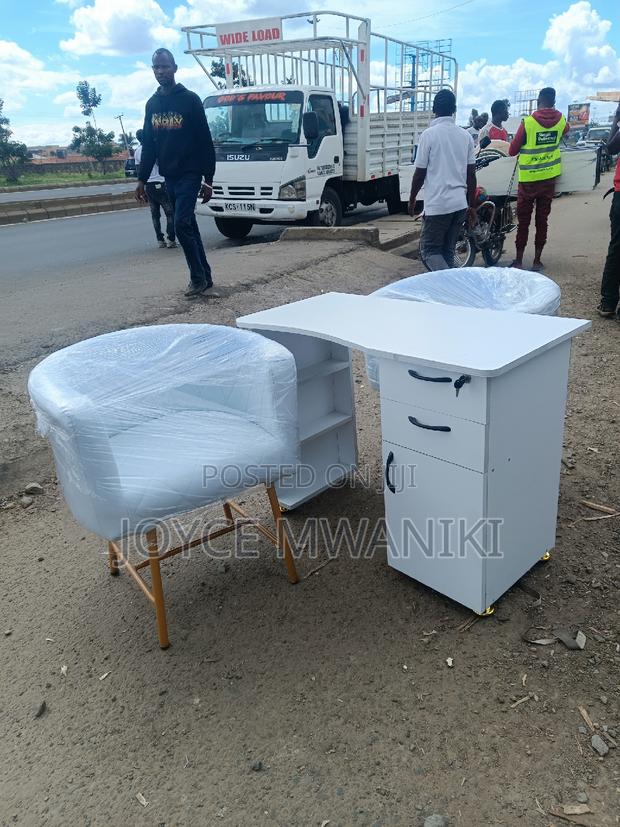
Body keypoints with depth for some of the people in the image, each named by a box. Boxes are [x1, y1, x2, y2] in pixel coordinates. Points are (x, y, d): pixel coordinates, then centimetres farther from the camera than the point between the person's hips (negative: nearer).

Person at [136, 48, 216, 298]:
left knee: (181, 225, -16)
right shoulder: (152, 104, 13)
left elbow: (205, 142, -6)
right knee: (189, 226, 8)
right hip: (169, 177, 6)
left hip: (190, 174, -6)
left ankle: (198, 277, -4)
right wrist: (142, 179, 11)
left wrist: (208, 179, -11)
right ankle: (205, 277, 14)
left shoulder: (190, 100, -4)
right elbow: (148, 144, 16)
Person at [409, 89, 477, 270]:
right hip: (460, 204, 6)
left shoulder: (429, 134, -8)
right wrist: (472, 206, 16)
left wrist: (412, 198, 10)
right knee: (447, 251, 15)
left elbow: (420, 173, -5)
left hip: (437, 205, -6)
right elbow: (471, 175, 9)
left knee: (430, 251, 1)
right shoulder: (465, 135, 8)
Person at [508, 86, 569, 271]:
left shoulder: (528, 122, -13)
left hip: (528, 179, -3)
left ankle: (518, 260, 8)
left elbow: (512, 150, -7)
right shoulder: (560, 120, 0)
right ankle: (537, 261, 12)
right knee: (542, 220, 8)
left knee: (523, 221, 4)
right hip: (549, 178, 3)